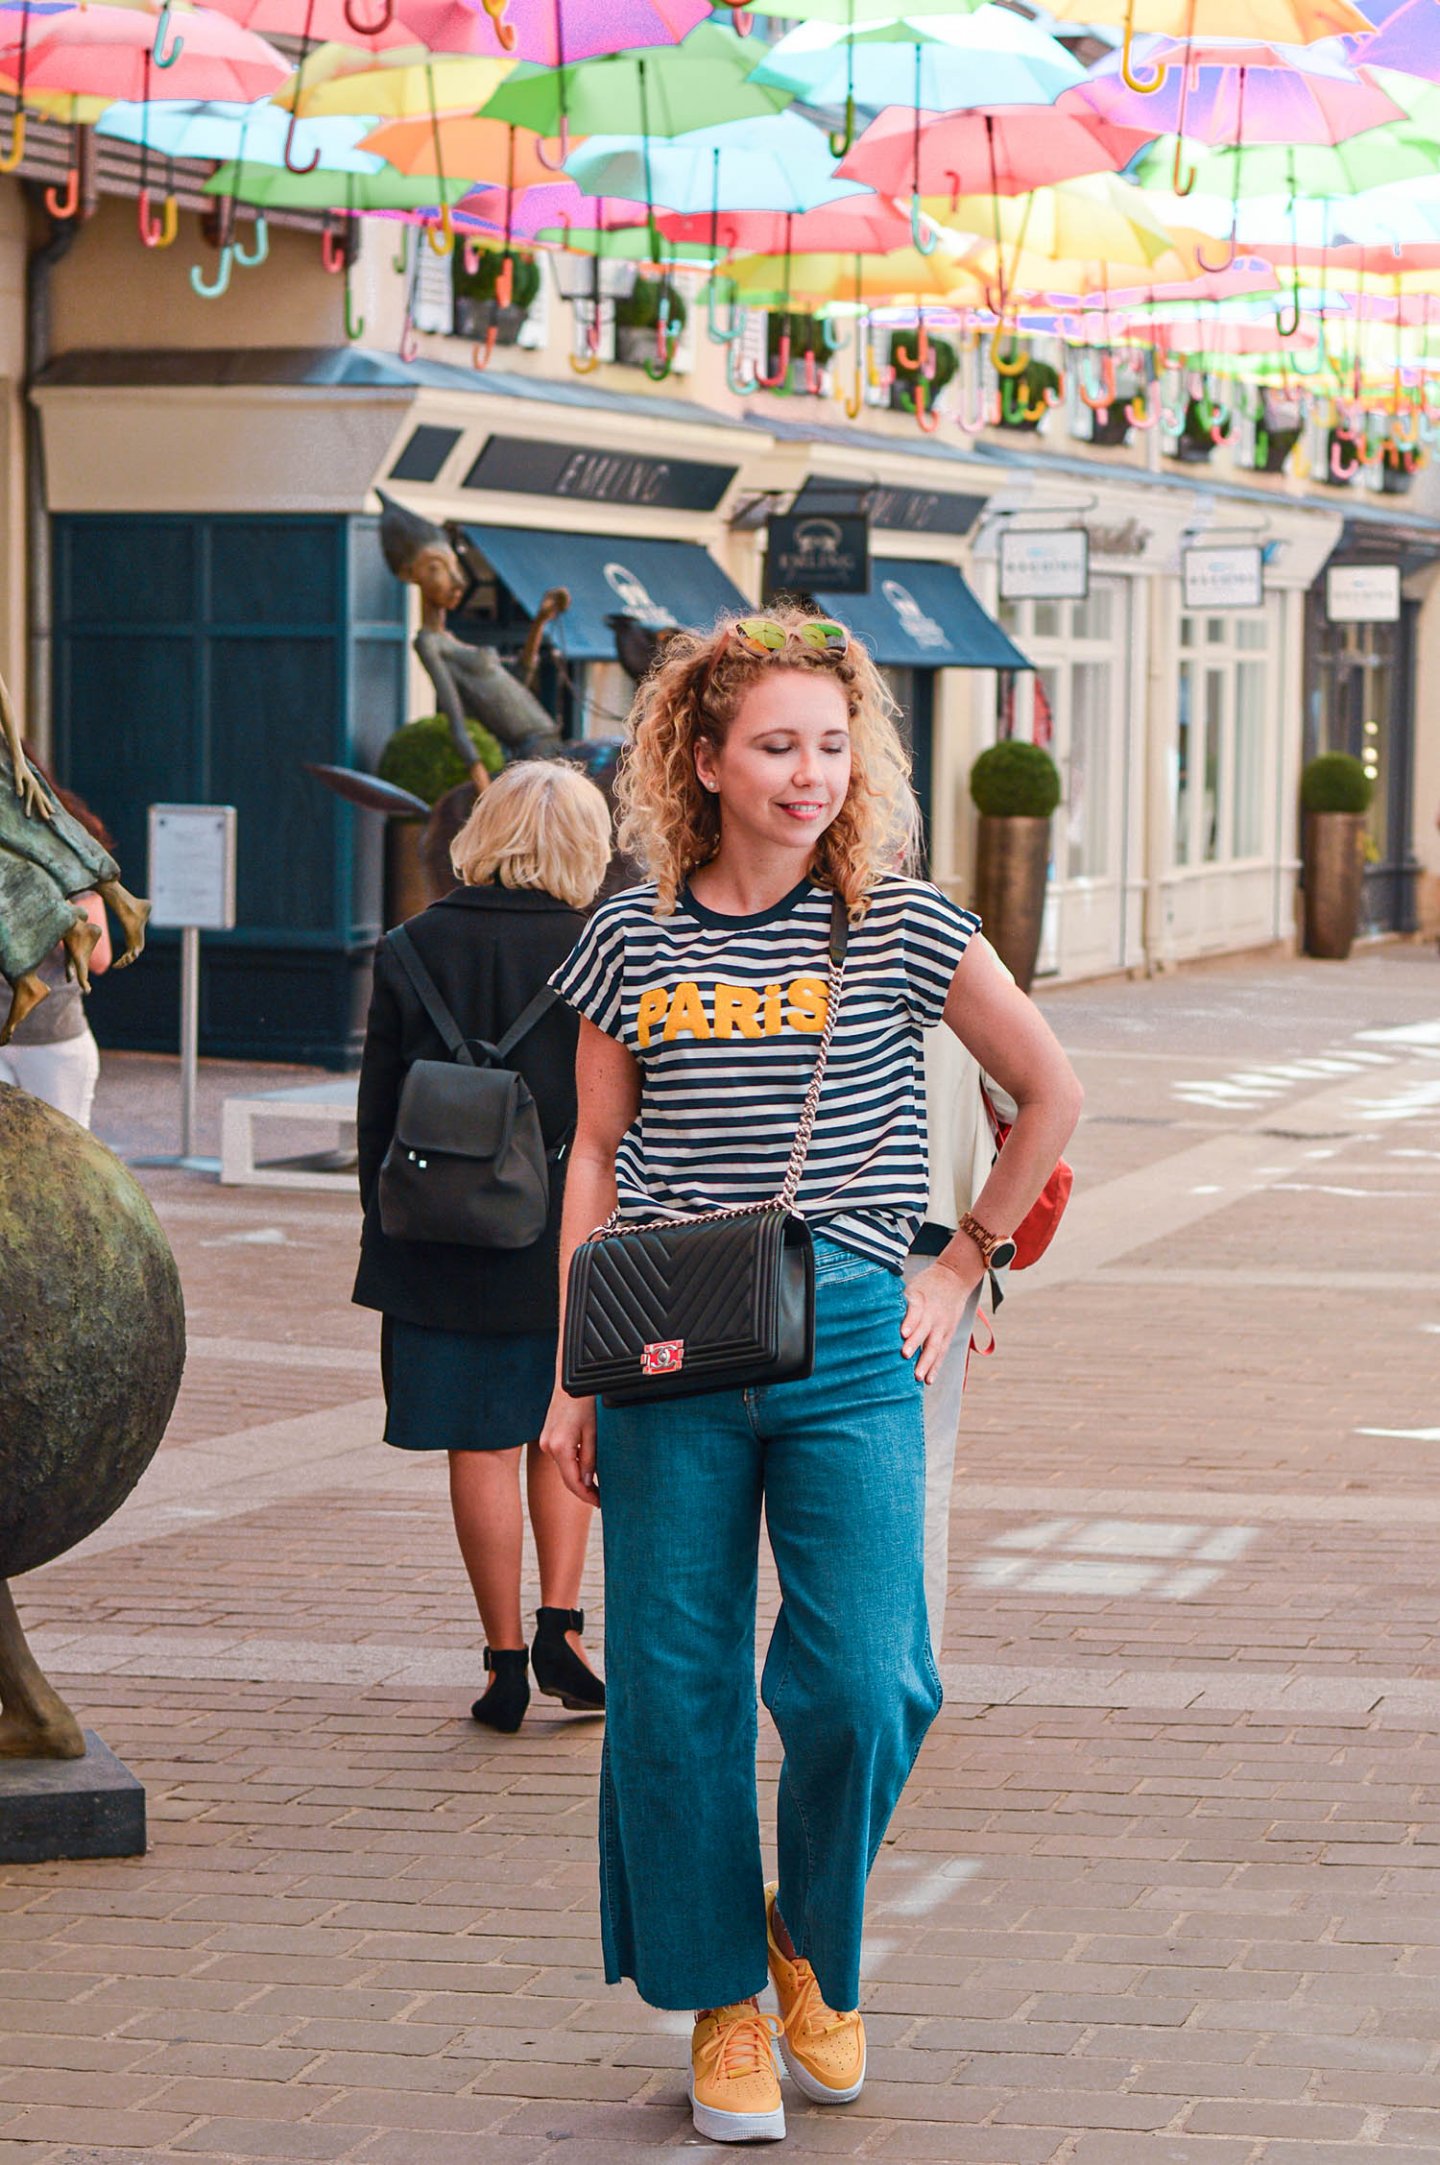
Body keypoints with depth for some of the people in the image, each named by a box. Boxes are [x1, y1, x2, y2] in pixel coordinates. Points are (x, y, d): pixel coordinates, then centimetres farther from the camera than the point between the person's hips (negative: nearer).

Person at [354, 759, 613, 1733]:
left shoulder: (413, 950, -1)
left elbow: (378, 1111, 2)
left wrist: (388, 1230, 11)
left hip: (444, 1241, 1)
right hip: (567, 1236, -1)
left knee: (482, 1446, 6)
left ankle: (506, 1660, 8)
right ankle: (560, 1624, 5)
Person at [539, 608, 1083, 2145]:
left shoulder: (901, 929, 1)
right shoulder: (633, 940, 5)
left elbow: (1049, 1092, 11)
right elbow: (597, 1159, 10)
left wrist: (963, 1267, 8)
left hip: (848, 1342, -1)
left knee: (859, 1685, -10)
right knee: (679, 1693, 3)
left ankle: (812, 1938, 19)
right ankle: (722, 2009, 18)